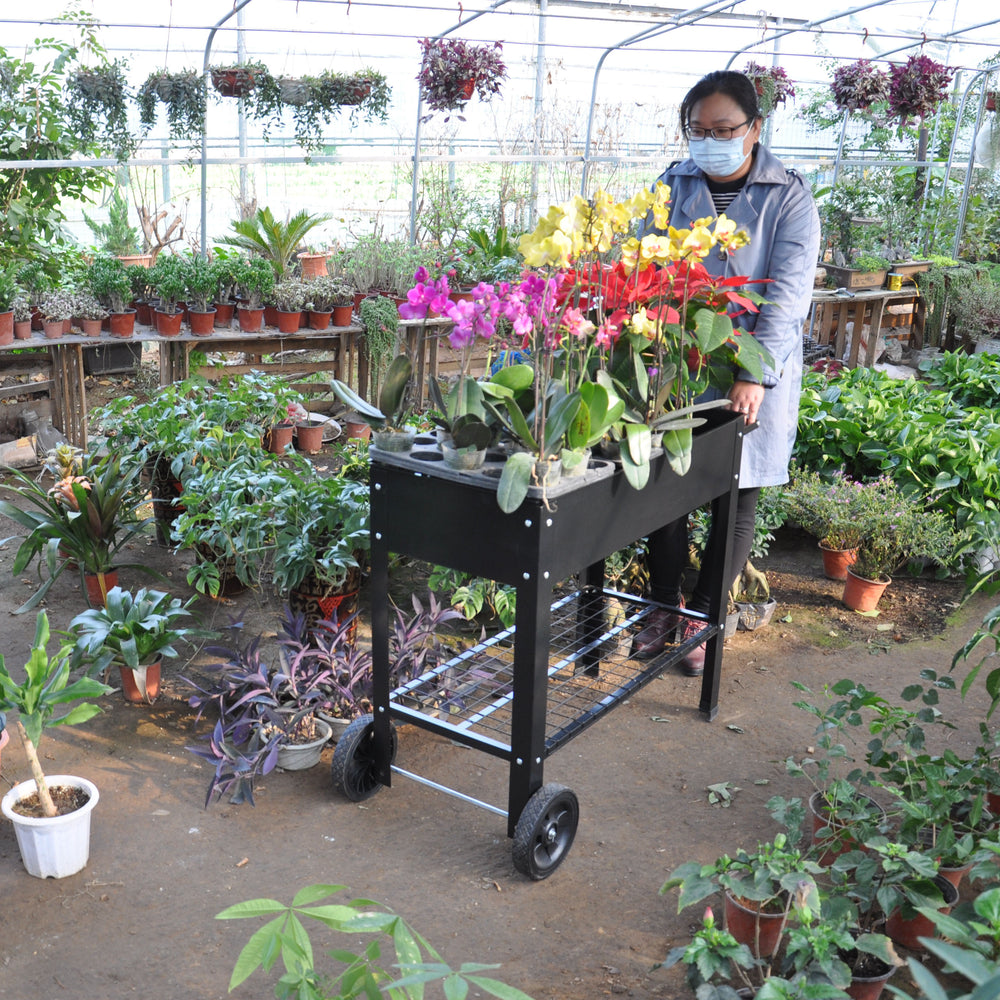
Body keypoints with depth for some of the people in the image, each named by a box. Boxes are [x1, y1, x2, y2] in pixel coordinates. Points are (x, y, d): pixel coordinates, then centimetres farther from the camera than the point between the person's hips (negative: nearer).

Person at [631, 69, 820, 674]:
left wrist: (756, 374, -26)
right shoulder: (673, 187, 5)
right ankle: (663, 608, 25)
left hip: (754, 375, -2)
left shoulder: (790, 197, -5)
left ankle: (703, 616, 24)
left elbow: (789, 292, -14)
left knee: (738, 498, 6)